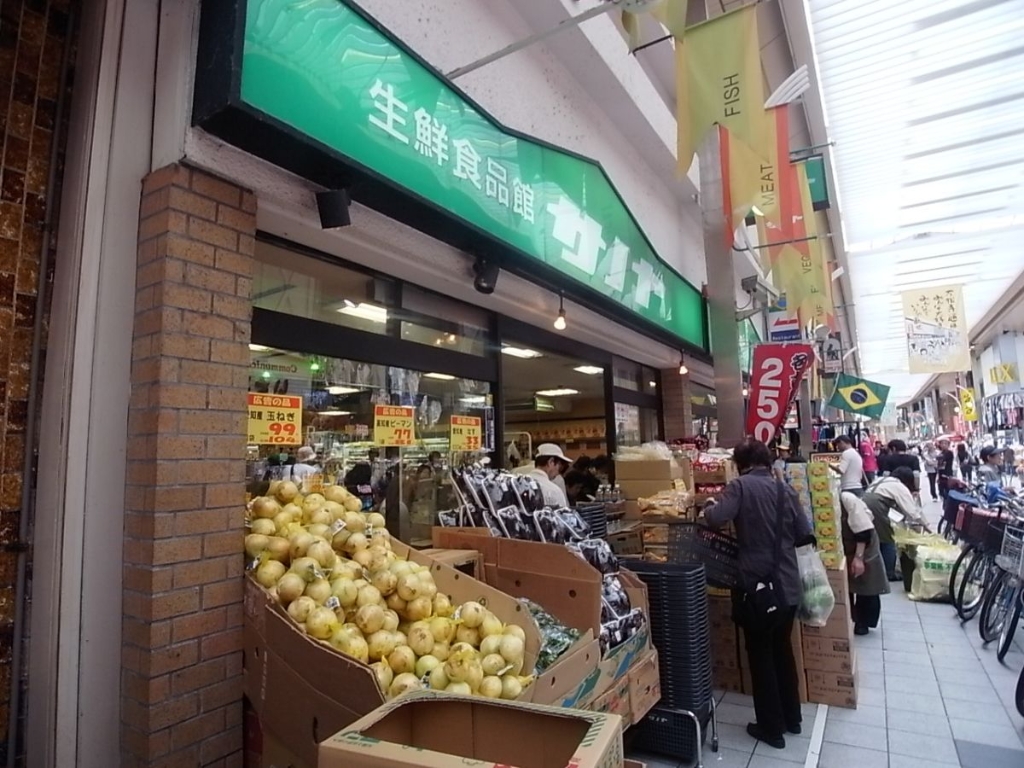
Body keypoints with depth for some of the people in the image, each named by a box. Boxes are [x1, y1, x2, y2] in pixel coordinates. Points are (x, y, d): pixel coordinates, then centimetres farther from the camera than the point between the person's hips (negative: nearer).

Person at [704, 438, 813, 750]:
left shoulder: (741, 486, -11)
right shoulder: (785, 489, 4)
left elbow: (716, 519, -24)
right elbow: (805, 534, 5)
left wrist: (707, 510, -3)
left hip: (756, 584, -5)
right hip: (788, 585, 6)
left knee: (760, 655, 11)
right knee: (782, 649, 23)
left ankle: (772, 728, 23)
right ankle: (792, 718, 38)